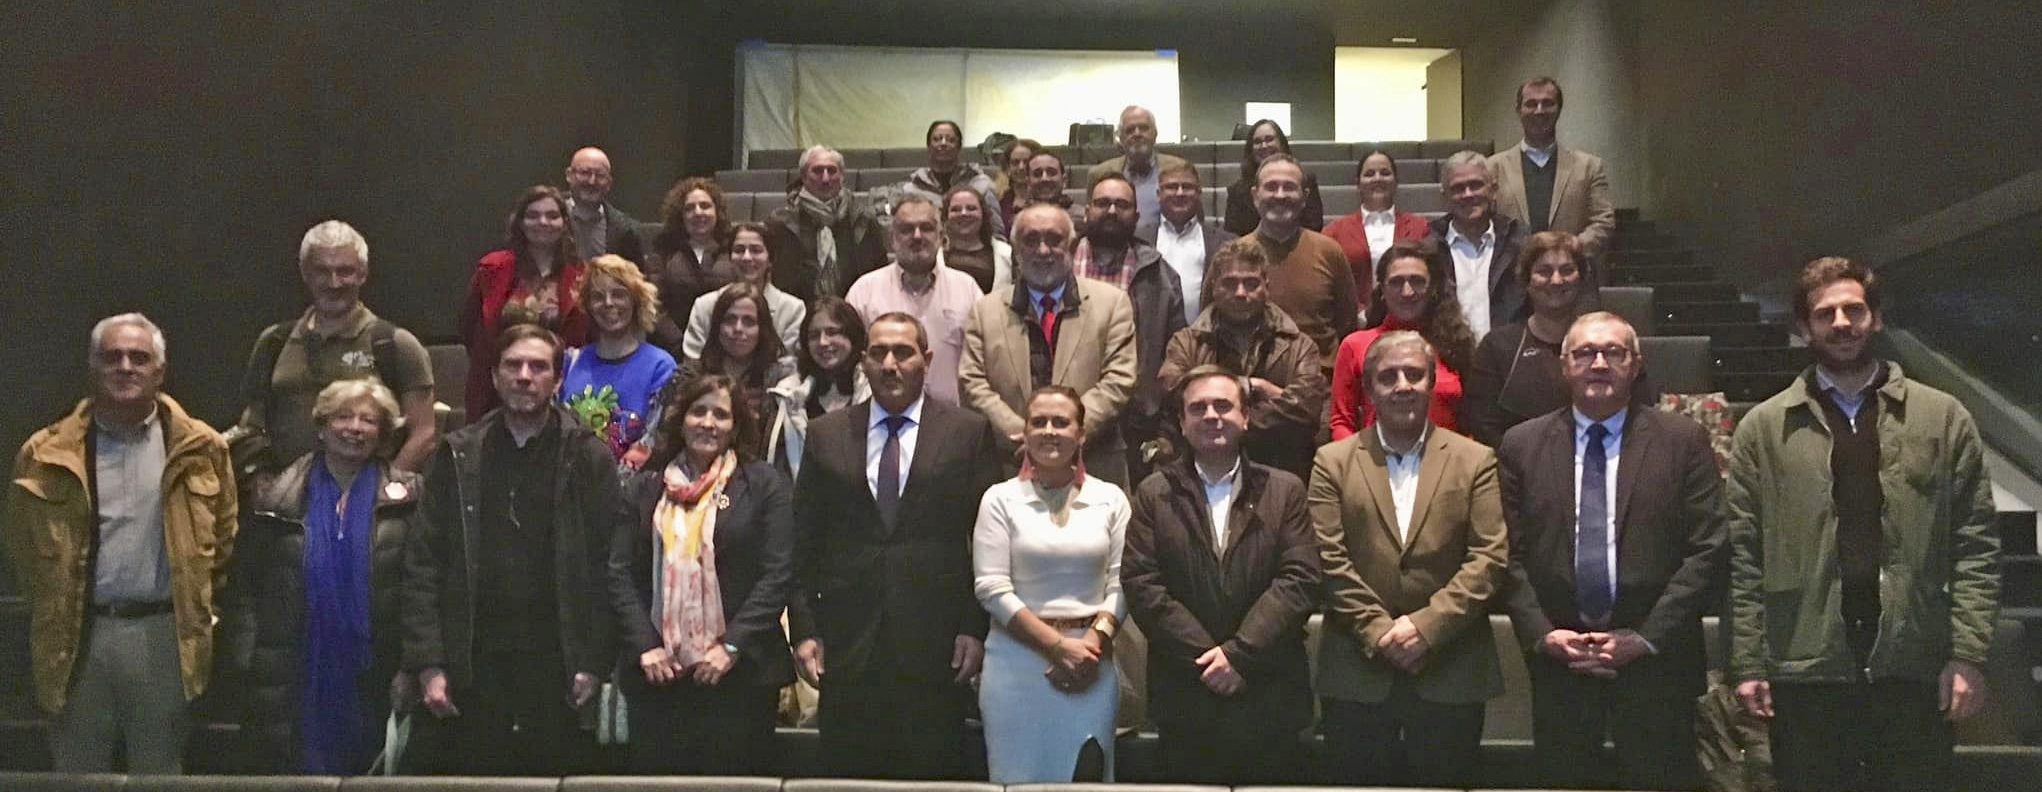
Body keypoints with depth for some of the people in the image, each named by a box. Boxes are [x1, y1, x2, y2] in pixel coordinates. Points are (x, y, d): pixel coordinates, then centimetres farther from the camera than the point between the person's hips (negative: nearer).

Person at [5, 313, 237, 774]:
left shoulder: (198, 449, 0)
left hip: (164, 633, -1)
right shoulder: (49, 454, 2)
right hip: (77, 634, 1)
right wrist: (52, 606, 12)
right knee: (77, 774, 12)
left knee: (159, 774, 10)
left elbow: (223, 533, 9)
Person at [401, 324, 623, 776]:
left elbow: (611, 568, -2)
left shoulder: (589, 459, 3)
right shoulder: (458, 457, 8)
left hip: (557, 671, -1)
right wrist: (429, 666, -3)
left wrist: (595, 666, -8)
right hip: (470, 672, 2)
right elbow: (422, 565, 5)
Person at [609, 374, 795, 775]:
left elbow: (779, 574, -4)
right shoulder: (643, 489, 12)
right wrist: (645, 646, -5)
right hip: (656, 673, 3)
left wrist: (732, 646, -11)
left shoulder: (765, 485, 3)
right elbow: (621, 574, 7)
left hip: (739, 673, -2)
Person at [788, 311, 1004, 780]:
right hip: (847, 643, 2)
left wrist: (976, 628, -4)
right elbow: (804, 542, 7)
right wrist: (803, 629, 1)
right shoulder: (825, 435, 8)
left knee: (934, 774, 5)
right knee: (850, 774, 7)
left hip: (936, 642, -1)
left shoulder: (969, 433, 3)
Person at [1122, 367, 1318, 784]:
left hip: (1270, 698, 0)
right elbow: (1141, 584, -4)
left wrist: (1238, 653, -13)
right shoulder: (1154, 494, 5)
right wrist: (1206, 656, -11)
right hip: (1184, 700, 0)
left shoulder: (1285, 490, 5)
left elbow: (1300, 579, -4)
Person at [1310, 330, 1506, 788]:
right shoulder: (1334, 462, 6)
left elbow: (1489, 557, -4)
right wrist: (1379, 631, -12)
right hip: (1357, 674, 0)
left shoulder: (1475, 461, 5)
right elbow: (1329, 560, -3)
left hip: (1451, 674, 0)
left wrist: (1425, 626, -13)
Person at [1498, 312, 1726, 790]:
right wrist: (1541, 634, -8)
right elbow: (1511, 554, 4)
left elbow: (1706, 550, -3)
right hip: (1557, 662, 1)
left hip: (1656, 663, -1)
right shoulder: (1521, 445, 6)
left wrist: (1647, 636, -10)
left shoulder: (1683, 440, 2)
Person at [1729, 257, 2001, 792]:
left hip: (1913, 667, 0)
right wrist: (1747, 665, -3)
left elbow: (1975, 547, 3)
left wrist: (1969, 656, -5)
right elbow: (1744, 557, 2)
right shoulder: (1764, 428, 5)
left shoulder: (1944, 418, 6)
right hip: (1804, 670, 0)